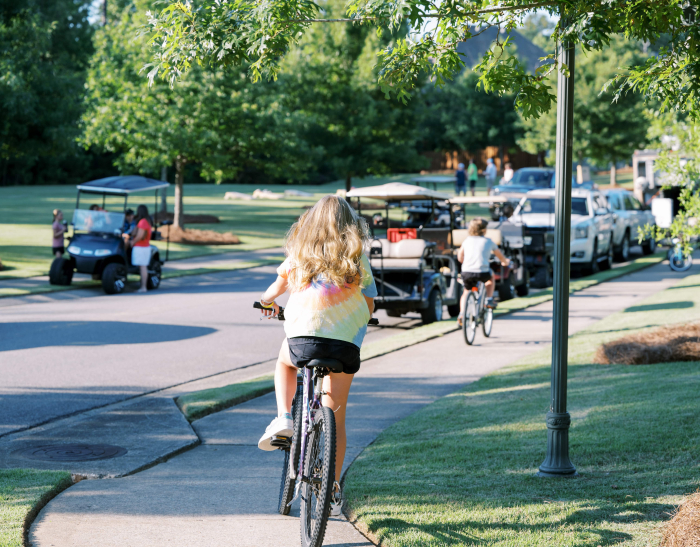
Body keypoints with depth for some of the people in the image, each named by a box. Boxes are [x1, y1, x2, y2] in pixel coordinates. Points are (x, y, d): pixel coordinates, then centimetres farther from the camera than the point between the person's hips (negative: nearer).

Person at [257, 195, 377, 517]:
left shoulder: (301, 253, 9)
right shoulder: (357, 259, 9)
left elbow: (278, 287, 21)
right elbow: (369, 306, 11)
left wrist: (267, 302, 43)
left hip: (303, 335, 0)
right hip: (346, 341, 0)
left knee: (285, 361, 36)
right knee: (336, 418, 11)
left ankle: (283, 418, 13)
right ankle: (332, 491, 11)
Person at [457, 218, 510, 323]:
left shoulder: (467, 240, 16)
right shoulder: (488, 241, 12)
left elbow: (460, 257, 26)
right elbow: (500, 256, 28)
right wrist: (505, 262, 51)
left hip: (466, 273, 2)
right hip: (482, 273, -2)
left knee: (466, 292, 26)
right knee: (490, 276, 34)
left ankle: (461, 314, 8)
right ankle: (489, 300, 28)